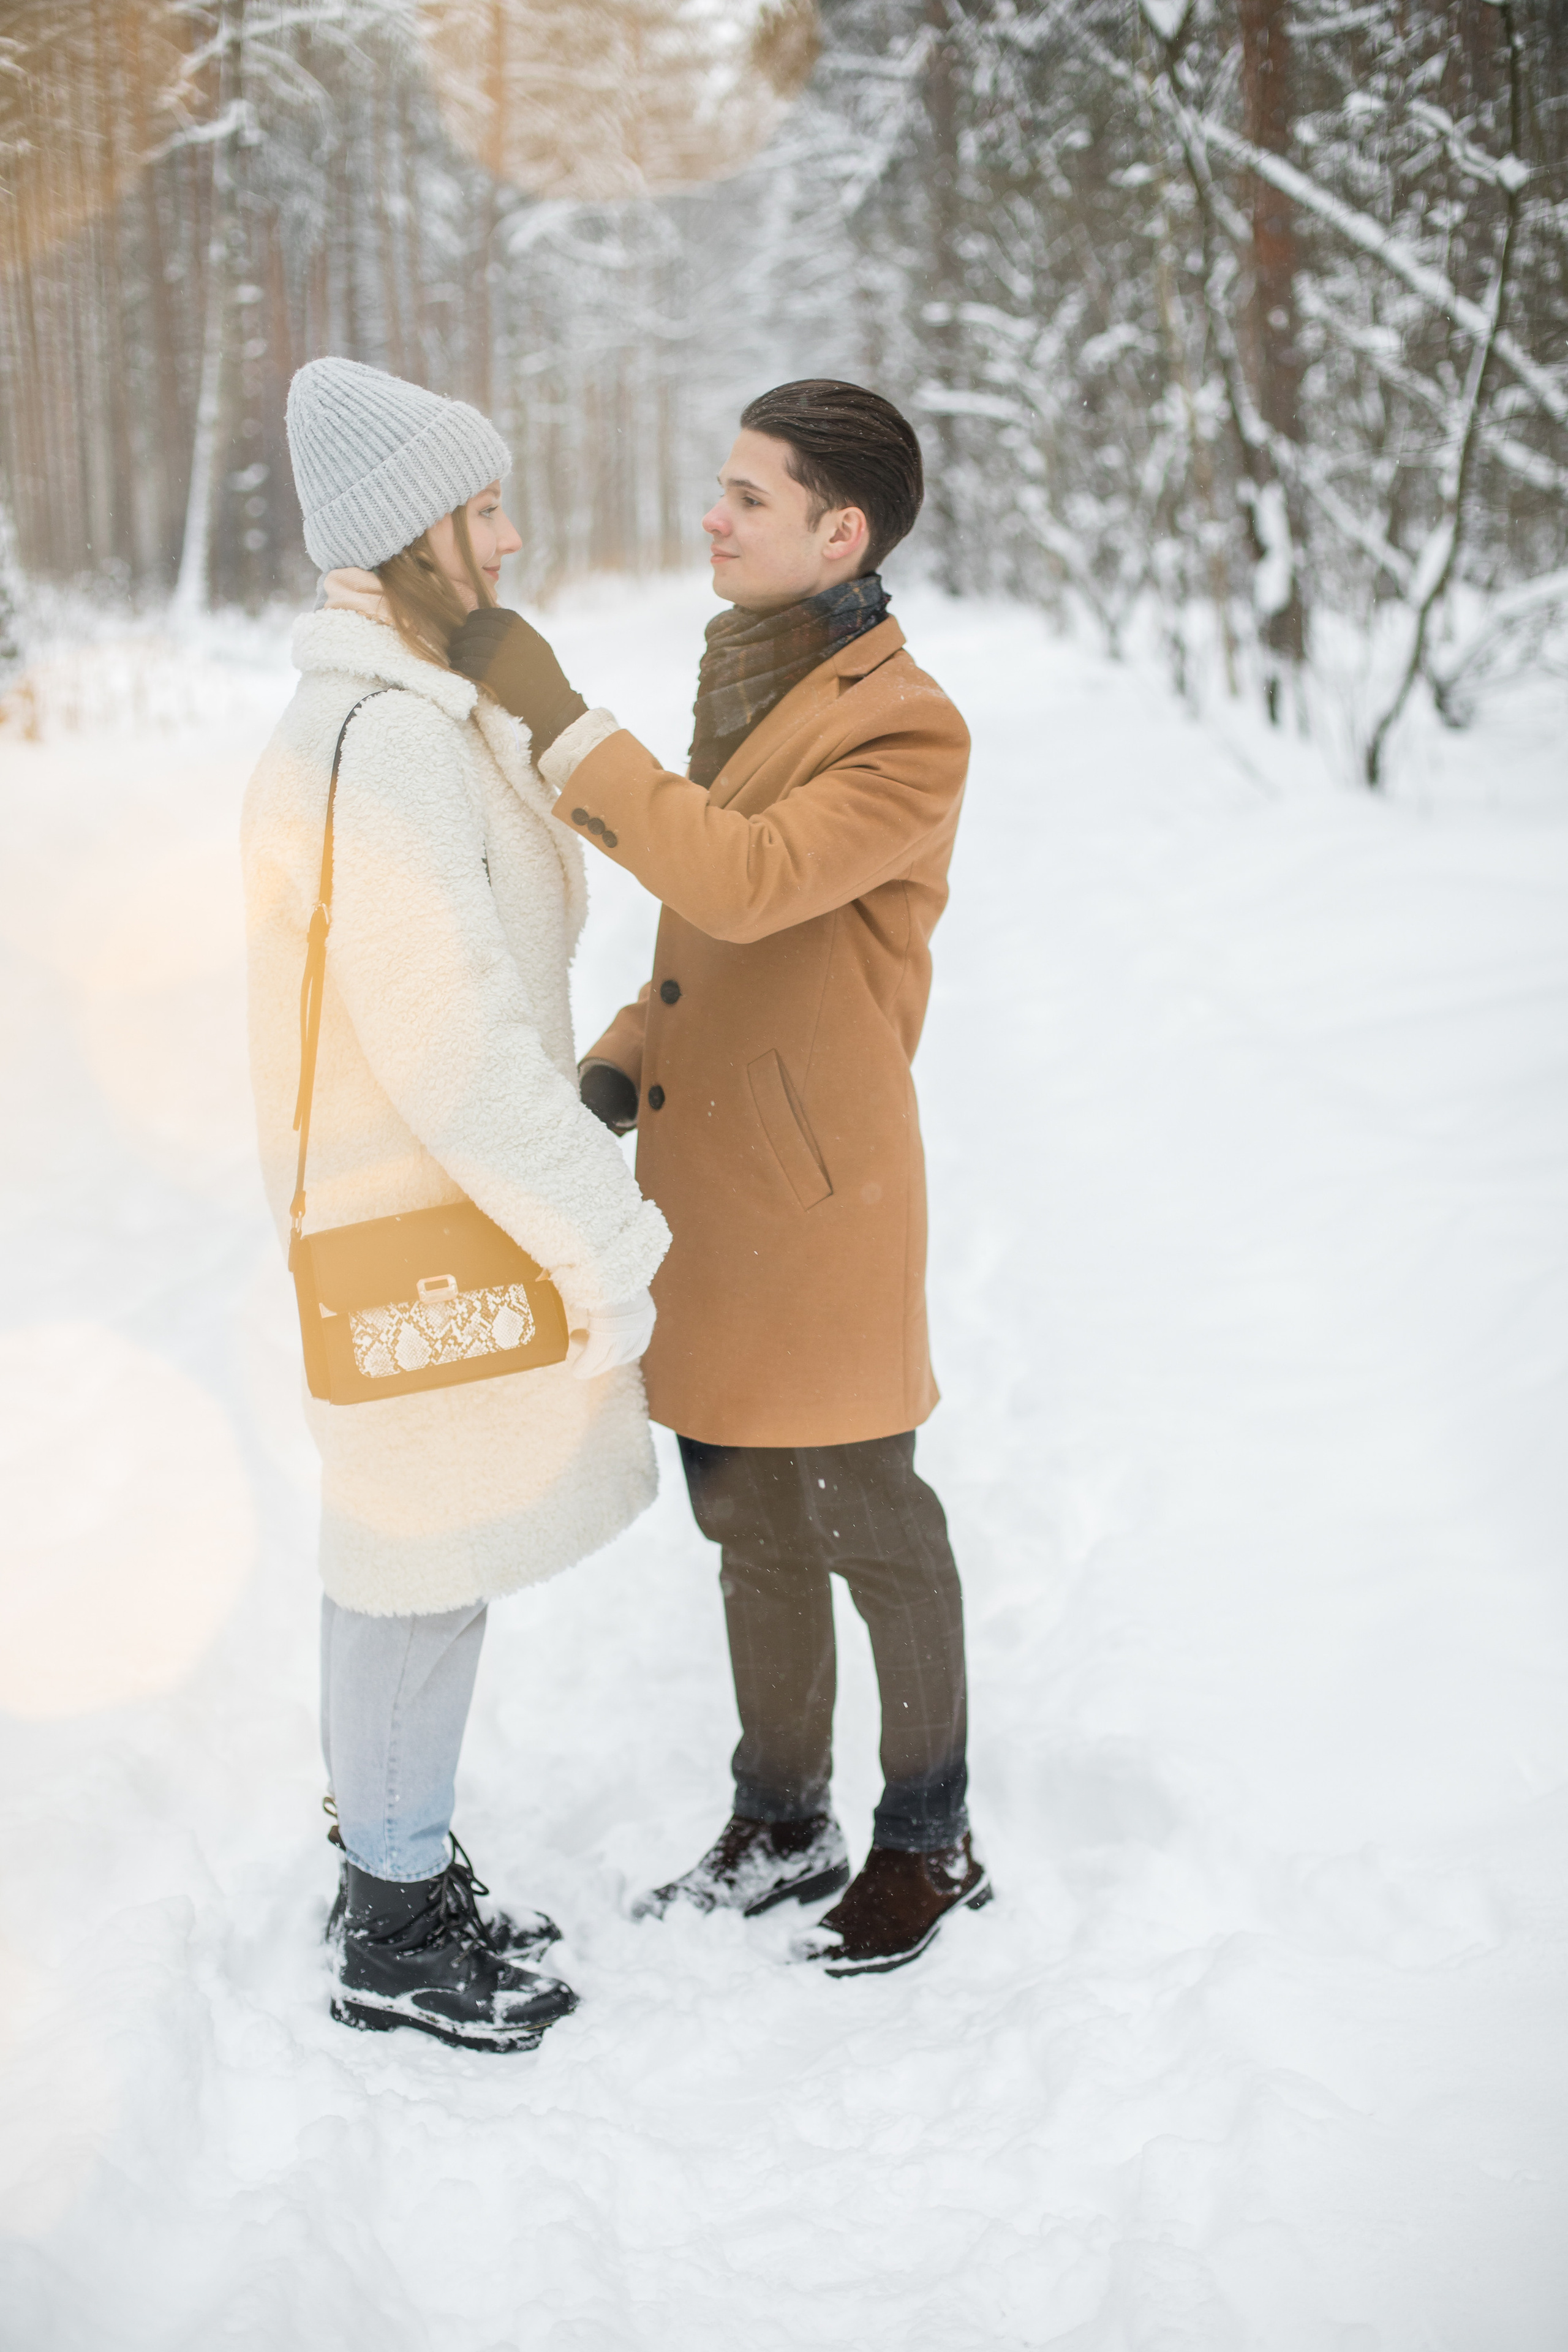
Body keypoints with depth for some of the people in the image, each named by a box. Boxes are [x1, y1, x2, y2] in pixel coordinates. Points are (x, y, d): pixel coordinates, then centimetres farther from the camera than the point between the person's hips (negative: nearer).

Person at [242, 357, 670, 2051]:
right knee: (427, 1567, 3)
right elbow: (455, 1045, -27)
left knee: (416, 1560, 20)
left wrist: (587, 1195, 14)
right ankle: (395, 1941, 20)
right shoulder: (382, 746, -23)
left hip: (442, 1206, 10)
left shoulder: (422, 720, 11)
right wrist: (606, 1243, -21)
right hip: (428, 1237, -10)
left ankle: (395, 1873, 36)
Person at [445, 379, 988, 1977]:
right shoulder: (743, 689, 11)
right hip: (705, 1195, 8)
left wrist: (550, 715, -28)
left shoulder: (906, 733, -16)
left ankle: (930, 1843, 25)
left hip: (816, 1203, -8)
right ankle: (782, 1828, 33)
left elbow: (744, 881, -30)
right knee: (749, 1523, 17)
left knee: (867, 1528, 6)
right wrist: (617, 1068, 4)